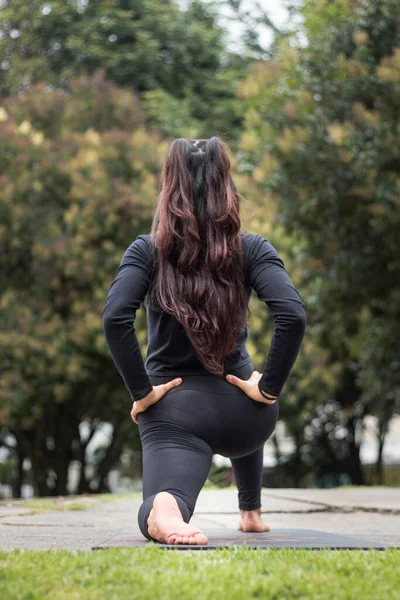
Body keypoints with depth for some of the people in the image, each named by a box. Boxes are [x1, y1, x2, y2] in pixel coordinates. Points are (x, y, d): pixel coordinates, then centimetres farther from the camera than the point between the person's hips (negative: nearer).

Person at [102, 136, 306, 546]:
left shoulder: (147, 251, -3)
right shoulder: (252, 249, -2)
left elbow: (115, 319, -18)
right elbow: (293, 317, -17)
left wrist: (141, 393, -9)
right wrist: (268, 389, -6)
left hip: (173, 412, -3)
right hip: (239, 411, 3)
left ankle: (164, 511, -48)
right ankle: (251, 513, 45)